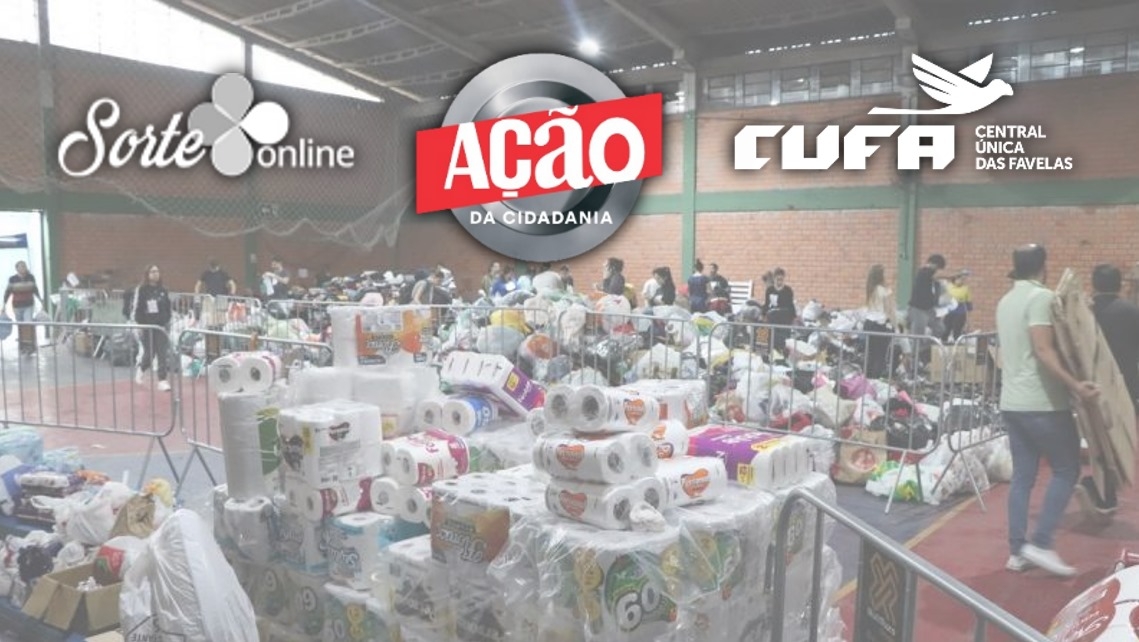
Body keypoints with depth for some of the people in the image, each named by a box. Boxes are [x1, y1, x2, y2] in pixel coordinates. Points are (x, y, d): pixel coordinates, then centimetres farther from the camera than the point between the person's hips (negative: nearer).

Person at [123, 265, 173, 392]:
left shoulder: (163, 290, 6)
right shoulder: (140, 290, -6)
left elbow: (168, 308, 13)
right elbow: (135, 308, -7)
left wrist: (168, 322, 11)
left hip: (161, 325, 3)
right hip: (146, 326, -3)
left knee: (162, 353, -3)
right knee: (149, 353, 5)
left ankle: (162, 380, 0)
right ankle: (142, 369, 36)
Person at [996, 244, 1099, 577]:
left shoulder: (1006, 300, 15)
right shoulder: (1041, 296, -12)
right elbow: (1043, 350, -22)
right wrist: (1074, 385, -29)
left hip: (1012, 401, 8)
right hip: (1042, 402, -8)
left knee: (1022, 475, 10)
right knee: (1066, 469, 4)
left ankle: (1017, 550, 11)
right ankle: (1040, 543, -1)